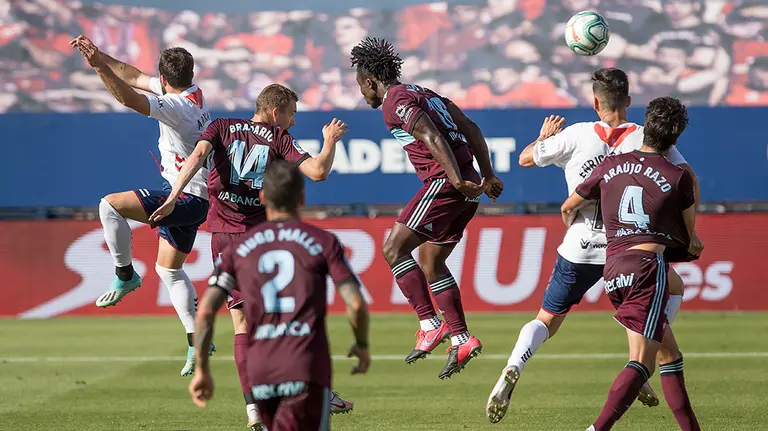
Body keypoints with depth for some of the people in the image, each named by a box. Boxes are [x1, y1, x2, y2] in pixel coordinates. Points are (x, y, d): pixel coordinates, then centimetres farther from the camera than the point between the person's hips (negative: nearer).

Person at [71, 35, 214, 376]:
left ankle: (125, 277, -5)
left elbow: (130, 99, -36)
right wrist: (101, 58, 11)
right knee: (168, 269, 18)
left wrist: (100, 67, -44)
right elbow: (135, 78, 16)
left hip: (185, 196, -10)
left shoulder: (177, 106, -21)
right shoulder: (193, 92, 7)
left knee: (110, 205, -18)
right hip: (190, 198, 10)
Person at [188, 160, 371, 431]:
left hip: (259, 371, 3)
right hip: (307, 368, -3)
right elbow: (356, 305, -2)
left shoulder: (238, 249, 12)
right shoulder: (323, 242, 5)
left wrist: (202, 370, 12)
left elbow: (205, 312, 4)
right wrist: (362, 345, 17)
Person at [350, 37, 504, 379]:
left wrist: (457, 180, -27)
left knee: (394, 248, -6)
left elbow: (433, 138, -20)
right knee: (430, 262, 18)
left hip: (444, 183, -10)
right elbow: (470, 129, 21)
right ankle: (461, 339, 15)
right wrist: (488, 175, 20)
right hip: (465, 188, 10)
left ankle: (431, 325, -11)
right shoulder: (424, 94, 23)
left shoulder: (395, 103, -6)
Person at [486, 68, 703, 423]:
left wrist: (545, 136, 28)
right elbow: (688, 179, -8)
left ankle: (513, 369, -18)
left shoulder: (576, 136, -4)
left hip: (580, 250, 0)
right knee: (673, 289, 28)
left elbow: (525, 158, 7)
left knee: (547, 320, 12)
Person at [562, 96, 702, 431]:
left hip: (613, 267, 6)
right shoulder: (678, 177, 4)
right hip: (648, 263, -6)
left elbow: (568, 207, 26)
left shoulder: (610, 166, 14)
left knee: (669, 354, 17)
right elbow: (689, 234, 16)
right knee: (642, 362, -13)